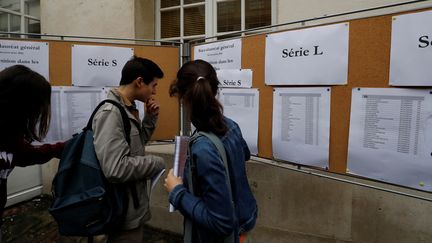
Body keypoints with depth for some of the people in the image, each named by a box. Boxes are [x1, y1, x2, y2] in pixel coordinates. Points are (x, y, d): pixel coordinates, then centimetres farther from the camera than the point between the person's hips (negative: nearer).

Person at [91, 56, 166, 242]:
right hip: (124, 213, -9)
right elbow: (115, 168, -33)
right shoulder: (110, 112, -25)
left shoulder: (127, 108, 5)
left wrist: (151, 118, 2)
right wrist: (157, 163, -20)